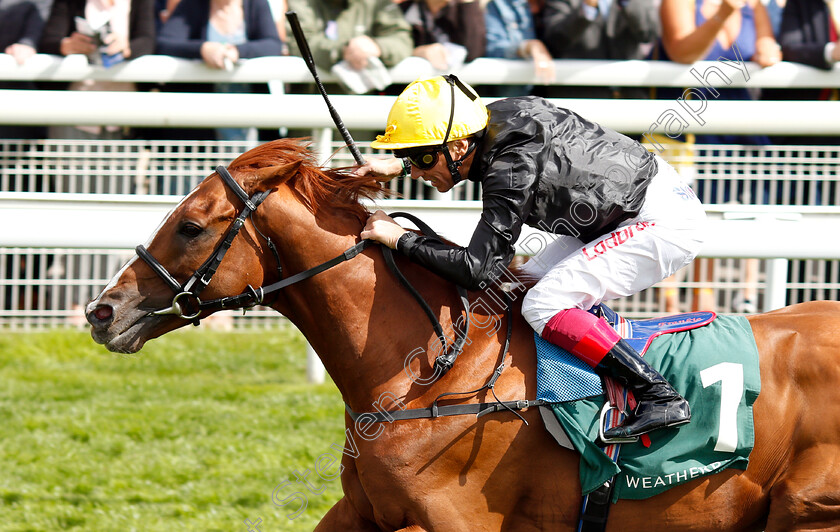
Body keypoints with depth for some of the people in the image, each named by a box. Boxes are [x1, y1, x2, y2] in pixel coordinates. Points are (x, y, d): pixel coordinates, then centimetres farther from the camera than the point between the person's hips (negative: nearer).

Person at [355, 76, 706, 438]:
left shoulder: (511, 169, -28)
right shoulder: (491, 121, -3)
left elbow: (477, 268, -30)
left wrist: (400, 239, -21)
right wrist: (397, 166, 11)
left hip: (665, 220, -10)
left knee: (543, 305, -18)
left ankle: (661, 397, -19)